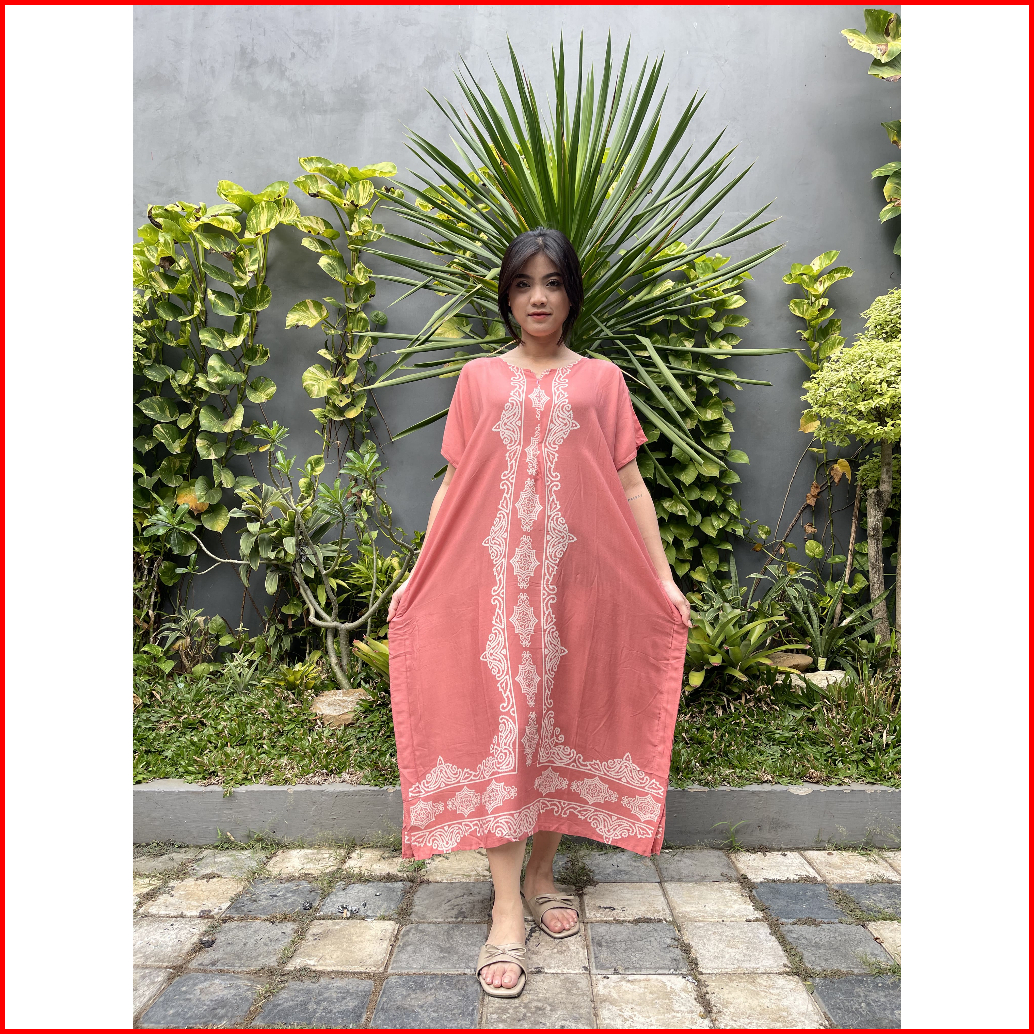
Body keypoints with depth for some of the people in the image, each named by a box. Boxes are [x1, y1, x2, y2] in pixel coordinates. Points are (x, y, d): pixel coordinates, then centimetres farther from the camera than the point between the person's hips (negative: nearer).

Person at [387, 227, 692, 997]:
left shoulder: (601, 380, 10)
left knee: (564, 724, 8)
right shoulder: (479, 379, 11)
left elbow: (629, 485, 8)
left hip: (576, 583, 1)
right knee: (499, 725, -2)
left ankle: (542, 873, 28)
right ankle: (507, 910, 7)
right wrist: (416, 575, 5)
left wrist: (664, 579, 3)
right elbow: (453, 484, 9)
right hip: (492, 582, 0)